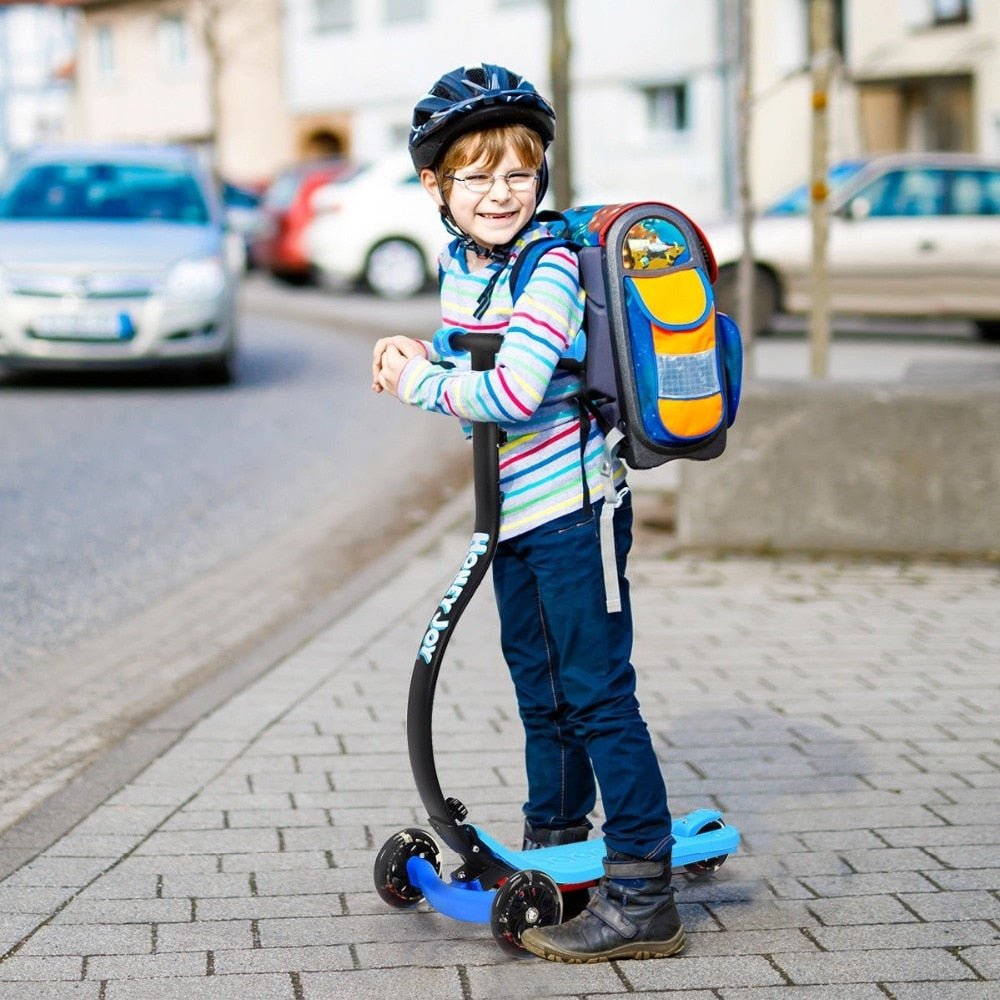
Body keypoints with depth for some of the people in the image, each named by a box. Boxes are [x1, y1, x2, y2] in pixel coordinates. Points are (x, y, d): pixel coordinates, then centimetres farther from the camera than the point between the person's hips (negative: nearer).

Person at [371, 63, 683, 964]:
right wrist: (418, 357, 2)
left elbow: (516, 391, -29)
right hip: (514, 514, 9)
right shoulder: (458, 261, 7)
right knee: (540, 687, 21)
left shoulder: (550, 265, -19)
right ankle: (553, 848, 38)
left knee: (597, 693, -7)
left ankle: (642, 896, -2)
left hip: (572, 512, -9)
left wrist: (423, 386, -16)